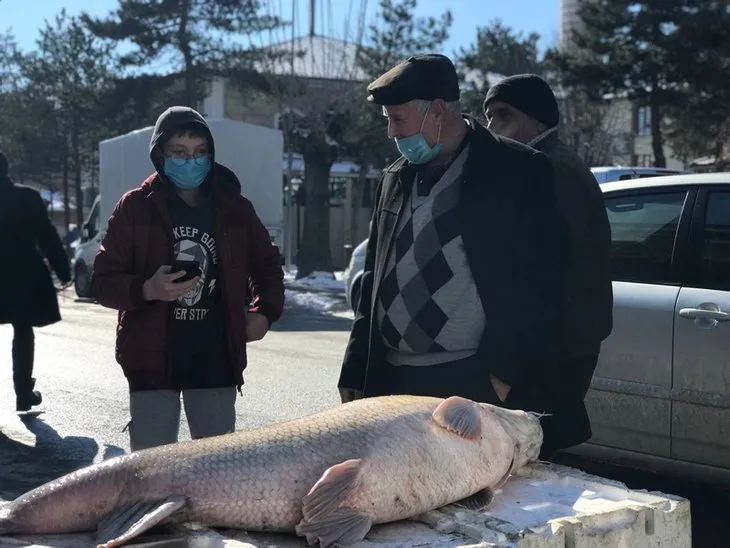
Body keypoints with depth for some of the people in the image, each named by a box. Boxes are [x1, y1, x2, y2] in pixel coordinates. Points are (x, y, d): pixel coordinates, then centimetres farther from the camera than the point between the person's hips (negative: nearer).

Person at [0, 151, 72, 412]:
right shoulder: (27, 197, -6)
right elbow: (47, 236, -7)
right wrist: (63, 270, -5)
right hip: (23, 276, -1)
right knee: (23, 333, 8)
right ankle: (23, 392, 8)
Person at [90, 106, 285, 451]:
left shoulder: (234, 208, 6)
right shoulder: (135, 207, -1)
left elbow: (267, 264, 21)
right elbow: (103, 281, -1)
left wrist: (265, 312, 6)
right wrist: (146, 289, -20)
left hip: (216, 362, 2)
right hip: (152, 361, -2)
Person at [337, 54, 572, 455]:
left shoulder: (517, 173, -3)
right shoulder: (394, 180, 16)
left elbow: (541, 288, -6)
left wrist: (503, 377, -11)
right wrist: (354, 376, 14)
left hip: (473, 386, -5)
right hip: (389, 384, 5)